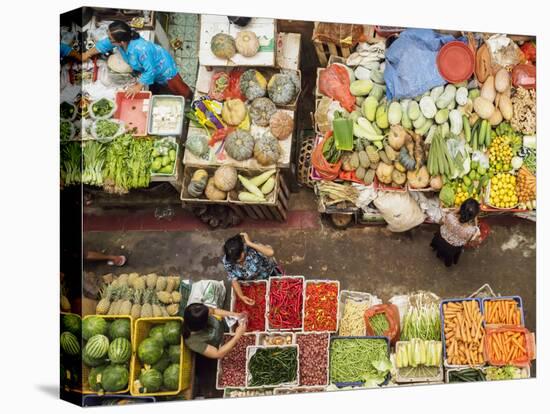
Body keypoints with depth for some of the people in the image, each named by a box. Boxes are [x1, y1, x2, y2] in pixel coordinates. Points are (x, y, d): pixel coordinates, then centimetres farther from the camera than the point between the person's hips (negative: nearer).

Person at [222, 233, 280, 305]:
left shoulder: (251, 249, -42)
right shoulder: (226, 261, -30)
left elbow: (271, 252, -59)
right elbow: (233, 279, -21)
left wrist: (250, 243, -58)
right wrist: (241, 296, -36)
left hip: (267, 273, -2)